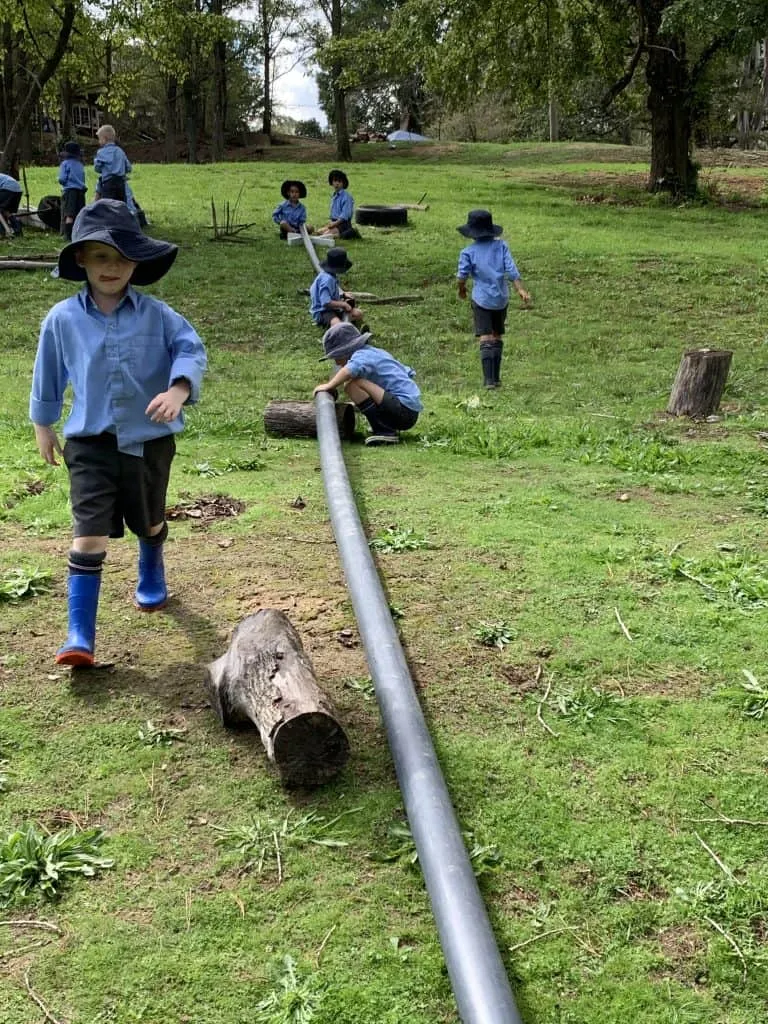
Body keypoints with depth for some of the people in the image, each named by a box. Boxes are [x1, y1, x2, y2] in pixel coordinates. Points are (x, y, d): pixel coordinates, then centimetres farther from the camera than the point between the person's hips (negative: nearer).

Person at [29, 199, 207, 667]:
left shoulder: (156, 314, -8)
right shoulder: (63, 319, -6)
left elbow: (191, 350, -14)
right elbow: (49, 375, 6)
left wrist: (178, 391, -33)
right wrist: (43, 426, 15)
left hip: (150, 440, 1)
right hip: (91, 444, -1)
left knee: (150, 524, 22)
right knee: (89, 537, -10)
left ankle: (152, 579, 55)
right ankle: (80, 637, -8)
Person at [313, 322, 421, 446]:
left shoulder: (363, 355, -8)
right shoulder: (376, 352, 21)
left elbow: (351, 369, -32)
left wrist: (329, 385, -20)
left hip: (403, 409, -11)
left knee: (351, 384, -19)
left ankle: (384, 431, -15)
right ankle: (387, 427, 12)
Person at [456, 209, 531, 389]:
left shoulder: (468, 252, -6)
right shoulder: (501, 246, 2)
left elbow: (462, 275, -5)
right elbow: (511, 270, -5)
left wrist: (461, 290, 15)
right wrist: (521, 290, -5)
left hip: (482, 299, -3)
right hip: (501, 299, 3)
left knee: (485, 339, -4)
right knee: (497, 338, 15)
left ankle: (489, 380, -13)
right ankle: (496, 378, 20)